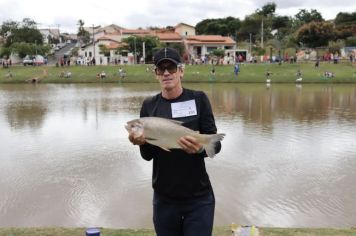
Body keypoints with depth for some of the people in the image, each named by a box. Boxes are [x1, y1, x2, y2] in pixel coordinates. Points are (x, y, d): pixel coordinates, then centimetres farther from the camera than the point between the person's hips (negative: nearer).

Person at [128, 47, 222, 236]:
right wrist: (142, 142, -20)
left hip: (199, 197, -2)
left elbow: (216, 145, -7)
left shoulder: (198, 99, -4)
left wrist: (200, 148, -28)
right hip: (164, 198, 2)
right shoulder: (149, 105, 2)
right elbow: (148, 156, 1)